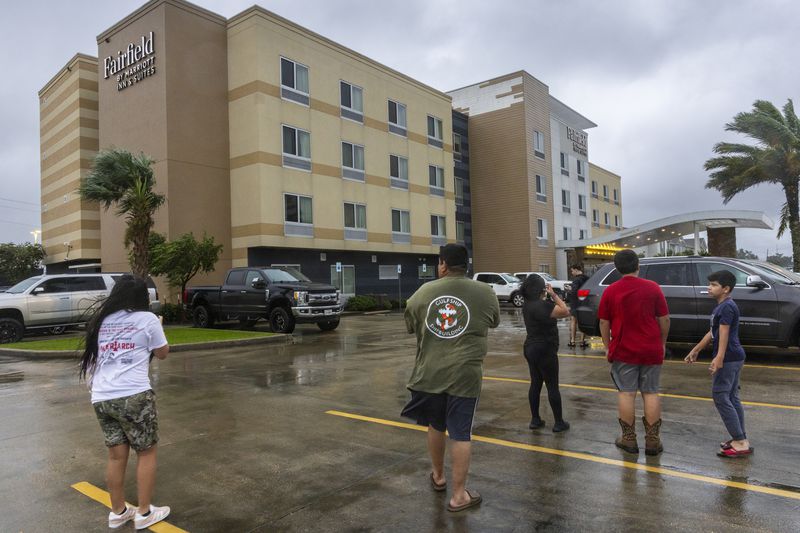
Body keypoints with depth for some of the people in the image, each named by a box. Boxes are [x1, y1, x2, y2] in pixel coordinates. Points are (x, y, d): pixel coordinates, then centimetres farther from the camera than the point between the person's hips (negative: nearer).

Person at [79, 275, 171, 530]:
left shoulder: (100, 320, 13)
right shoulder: (147, 319, -2)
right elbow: (162, 353, 9)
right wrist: (158, 327, 21)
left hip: (101, 398, 5)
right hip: (134, 395, -5)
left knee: (116, 455, 15)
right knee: (146, 452, 9)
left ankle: (118, 512, 26)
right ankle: (144, 513, 14)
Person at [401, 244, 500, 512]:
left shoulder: (423, 291, 2)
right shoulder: (485, 292, -1)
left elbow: (410, 326, 14)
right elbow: (494, 322, 16)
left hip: (429, 373, 2)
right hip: (464, 375, -2)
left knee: (435, 425, 20)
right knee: (460, 433, 6)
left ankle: (438, 477, 38)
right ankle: (459, 495, 13)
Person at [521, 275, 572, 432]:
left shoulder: (528, 305, 5)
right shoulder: (541, 305, -23)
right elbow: (565, 312, -20)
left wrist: (550, 296, 0)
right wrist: (553, 294, -14)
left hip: (531, 349, 9)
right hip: (545, 351, -8)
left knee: (535, 384, 14)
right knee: (552, 386, 3)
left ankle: (535, 420, 21)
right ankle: (559, 423, 12)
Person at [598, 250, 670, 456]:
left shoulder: (610, 291, -4)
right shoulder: (653, 288, -4)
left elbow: (604, 323, 0)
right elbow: (664, 319, 0)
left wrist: (607, 346, 12)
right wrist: (662, 343, 13)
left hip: (623, 351, -1)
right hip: (651, 351, 1)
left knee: (626, 394, 6)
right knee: (650, 393, 9)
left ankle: (629, 439, 14)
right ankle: (653, 441, 14)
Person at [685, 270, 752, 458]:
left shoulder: (727, 306, -15)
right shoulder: (721, 306, 15)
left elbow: (724, 333, -27)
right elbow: (712, 332, 22)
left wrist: (719, 357, -36)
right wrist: (696, 349, 28)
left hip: (729, 359, -10)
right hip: (734, 358, 10)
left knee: (720, 397, -8)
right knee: (731, 398, 13)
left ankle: (741, 443, -6)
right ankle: (741, 440, 19)